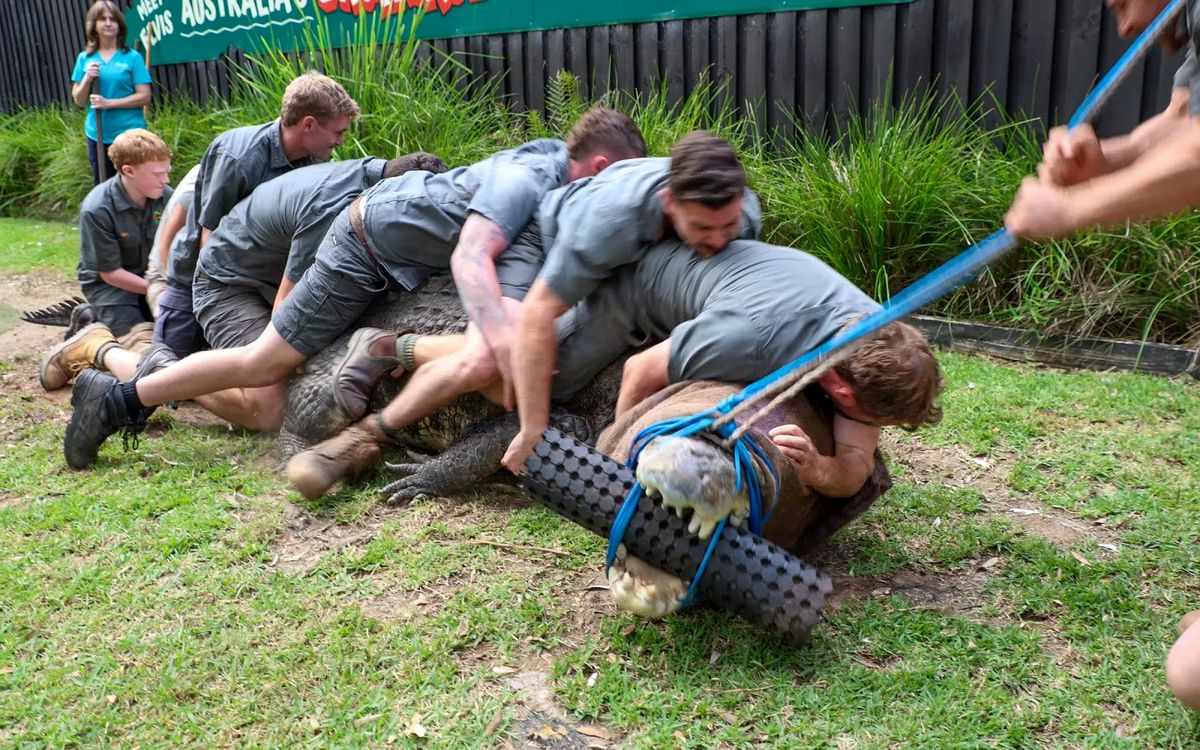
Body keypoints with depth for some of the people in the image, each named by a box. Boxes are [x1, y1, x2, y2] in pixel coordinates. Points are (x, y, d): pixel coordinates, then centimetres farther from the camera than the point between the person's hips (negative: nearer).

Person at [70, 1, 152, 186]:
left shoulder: (132, 57, -2)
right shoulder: (84, 58, 7)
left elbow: (144, 96, -8)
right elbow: (79, 100, 8)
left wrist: (109, 103, -15)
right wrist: (87, 79, -11)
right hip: (97, 136, 4)